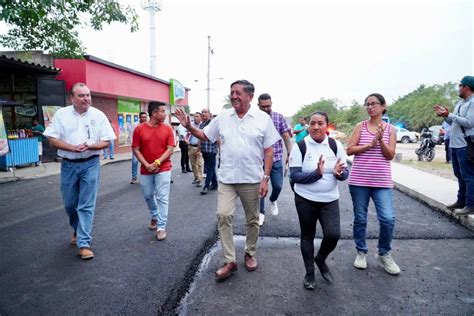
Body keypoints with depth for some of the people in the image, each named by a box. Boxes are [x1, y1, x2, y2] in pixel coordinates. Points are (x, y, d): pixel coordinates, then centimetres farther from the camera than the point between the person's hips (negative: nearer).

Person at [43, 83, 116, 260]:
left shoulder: (98, 115, -1)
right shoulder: (61, 114, 1)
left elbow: (107, 142, -1)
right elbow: (52, 140, -2)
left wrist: (89, 146, -18)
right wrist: (73, 148, -16)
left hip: (90, 164, -2)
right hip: (68, 164, 2)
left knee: (86, 205, -3)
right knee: (69, 203, 14)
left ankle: (84, 243, 2)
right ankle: (77, 230, 40)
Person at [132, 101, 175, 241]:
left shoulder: (167, 129, -3)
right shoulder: (139, 129, -3)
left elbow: (170, 149, -6)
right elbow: (136, 150, -3)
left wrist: (157, 163, -15)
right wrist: (147, 165, -13)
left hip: (163, 169, -2)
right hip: (145, 170, 2)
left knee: (162, 198, -4)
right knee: (148, 196, 16)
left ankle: (161, 227, 3)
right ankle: (154, 217, 42)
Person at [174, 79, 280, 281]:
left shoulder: (263, 119, -5)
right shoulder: (223, 117, 2)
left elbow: (268, 151, -4)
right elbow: (205, 136, 11)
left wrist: (265, 178, -9)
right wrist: (189, 127, -7)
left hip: (252, 180, -1)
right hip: (226, 178, 2)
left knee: (252, 219, 13)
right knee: (223, 216, -7)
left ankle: (250, 254, 33)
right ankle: (229, 261, 7)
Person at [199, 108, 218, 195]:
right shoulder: (201, 125, 12)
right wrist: (199, 149, 17)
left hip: (211, 149, -7)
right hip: (204, 150, 7)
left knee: (210, 168, -3)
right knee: (211, 168, 14)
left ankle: (206, 186, 1)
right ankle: (214, 184, 24)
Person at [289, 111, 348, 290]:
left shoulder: (336, 145, -2)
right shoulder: (300, 146, -9)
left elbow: (345, 173, 0)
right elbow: (294, 176, -14)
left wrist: (339, 173, -24)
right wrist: (316, 174, -28)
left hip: (330, 199, 2)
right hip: (305, 199, -1)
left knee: (333, 235, -7)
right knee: (307, 236, 10)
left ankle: (321, 259, 26)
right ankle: (309, 273, 30)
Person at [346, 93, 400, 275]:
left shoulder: (390, 129, 5)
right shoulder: (360, 126, 2)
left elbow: (390, 155, -1)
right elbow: (349, 150, -4)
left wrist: (381, 140, -16)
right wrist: (370, 144, -14)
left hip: (382, 181, 1)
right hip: (359, 180, 0)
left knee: (388, 219, -5)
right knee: (360, 219, 8)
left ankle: (384, 254, 19)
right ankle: (361, 252, 27)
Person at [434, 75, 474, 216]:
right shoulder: (460, 103, 18)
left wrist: (449, 115, -18)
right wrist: (445, 115, 6)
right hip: (455, 144, 9)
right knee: (459, 175, 16)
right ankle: (461, 201, 27)